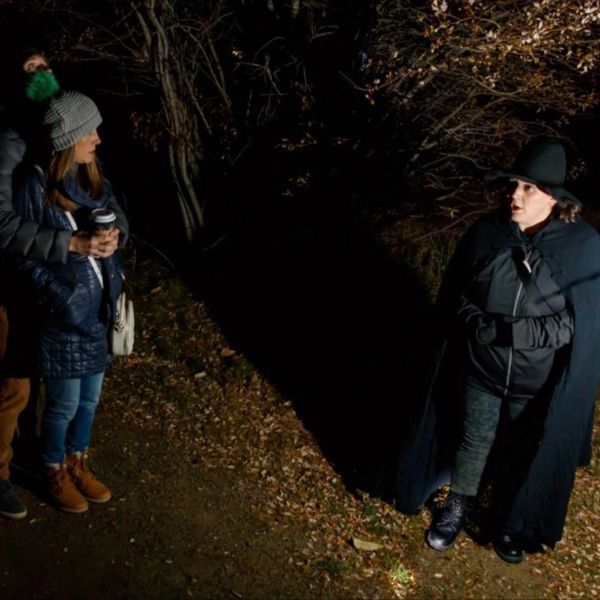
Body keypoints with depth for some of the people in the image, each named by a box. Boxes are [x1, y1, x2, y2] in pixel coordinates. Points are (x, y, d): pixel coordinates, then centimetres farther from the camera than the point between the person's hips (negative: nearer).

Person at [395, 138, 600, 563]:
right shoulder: (487, 233, -10)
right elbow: (453, 296, 0)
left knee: (523, 455, 20)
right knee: (472, 442, 21)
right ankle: (459, 507, 48)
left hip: (539, 384, -1)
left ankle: (508, 522, 47)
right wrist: (479, 324, -18)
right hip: (480, 371, 1)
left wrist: (517, 331, -24)